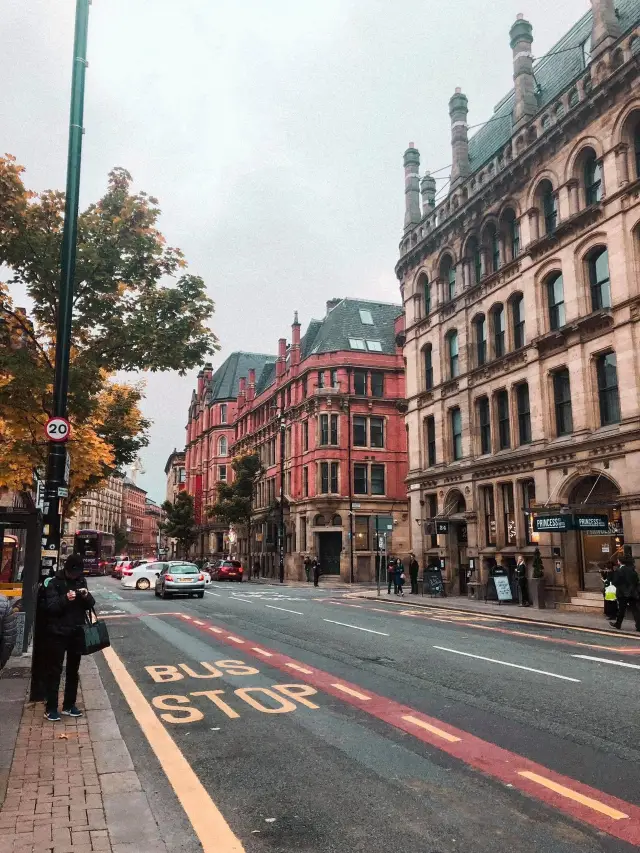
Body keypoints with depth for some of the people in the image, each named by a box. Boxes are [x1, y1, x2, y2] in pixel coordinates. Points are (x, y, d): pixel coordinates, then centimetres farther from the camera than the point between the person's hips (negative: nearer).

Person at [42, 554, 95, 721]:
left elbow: (90, 605, 6)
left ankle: (69, 706, 22)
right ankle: (50, 708, 9)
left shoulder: (81, 581, 5)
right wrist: (65, 599, -33)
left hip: (76, 632, 5)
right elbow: (50, 607, -16)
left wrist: (86, 596, -15)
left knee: (73, 670, 12)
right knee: (54, 671, 1)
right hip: (57, 633, -5)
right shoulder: (54, 583, -9)